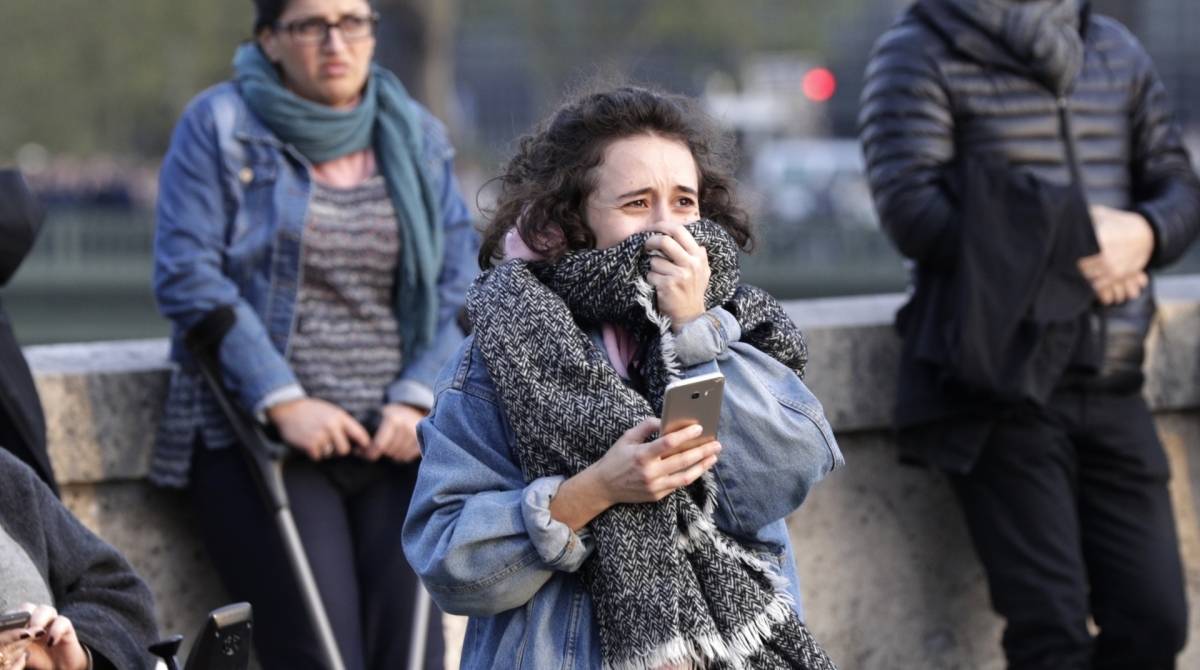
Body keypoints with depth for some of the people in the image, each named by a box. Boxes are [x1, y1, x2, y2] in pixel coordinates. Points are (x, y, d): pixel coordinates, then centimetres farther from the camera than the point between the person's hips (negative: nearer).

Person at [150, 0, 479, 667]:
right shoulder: (219, 125, 3)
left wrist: (416, 399, -7)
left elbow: (459, 286, 9)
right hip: (256, 430, -3)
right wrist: (284, 401, -14)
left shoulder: (418, 136, 13)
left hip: (393, 436, 3)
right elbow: (187, 275, -6)